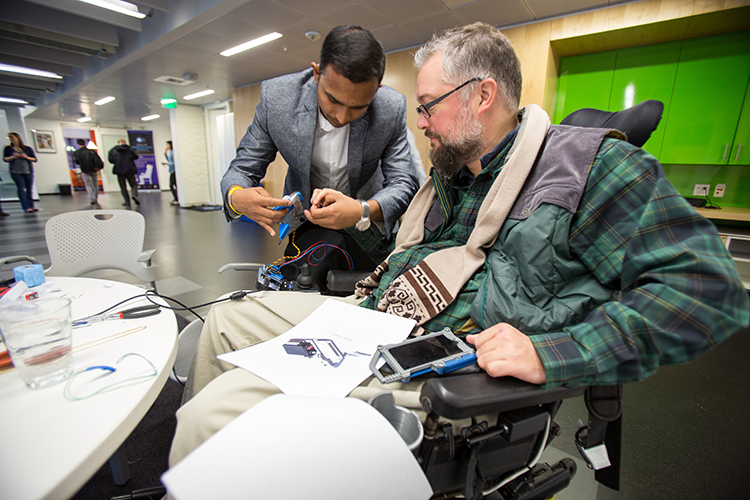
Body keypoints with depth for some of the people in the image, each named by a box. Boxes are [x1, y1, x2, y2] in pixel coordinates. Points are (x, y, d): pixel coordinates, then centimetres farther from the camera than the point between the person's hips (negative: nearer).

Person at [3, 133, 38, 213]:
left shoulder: (27, 149, 9)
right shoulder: (8, 148, 11)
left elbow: (34, 159, 8)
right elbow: (5, 158, 8)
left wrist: (26, 157, -11)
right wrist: (13, 157, -10)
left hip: (28, 171, 0)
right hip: (15, 171, 0)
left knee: (30, 188, 0)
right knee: (21, 189, -7)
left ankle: (31, 206, 9)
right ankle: (26, 207, -9)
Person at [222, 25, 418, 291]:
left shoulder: (392, 108, -21)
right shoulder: (275, 97, -19)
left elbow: (403, 183, -19)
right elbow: (242, 168, -10)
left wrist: (363, 211, -41)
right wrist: (236, 196, -35)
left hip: (367, 221, 1)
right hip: (306, 219, 0)